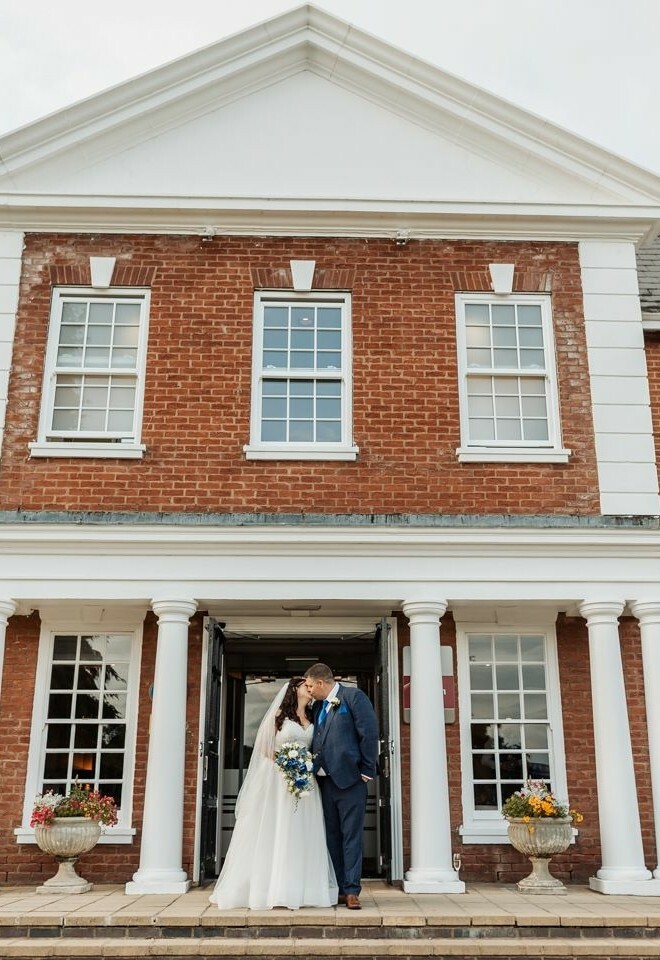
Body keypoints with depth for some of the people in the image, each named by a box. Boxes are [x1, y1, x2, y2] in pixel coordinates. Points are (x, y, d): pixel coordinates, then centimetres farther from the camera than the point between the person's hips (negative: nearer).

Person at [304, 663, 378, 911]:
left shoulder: (353, 696, -6)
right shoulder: (318, 706, 16)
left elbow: (370, 733, -10)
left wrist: (367, 770, -11)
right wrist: (312, 770, 9)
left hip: (349, 778, -7)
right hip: (325, 779, 7)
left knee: (351, 836, -2)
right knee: (332, 837, 10)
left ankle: (352, 890, 2)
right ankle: (337, 889, 18)